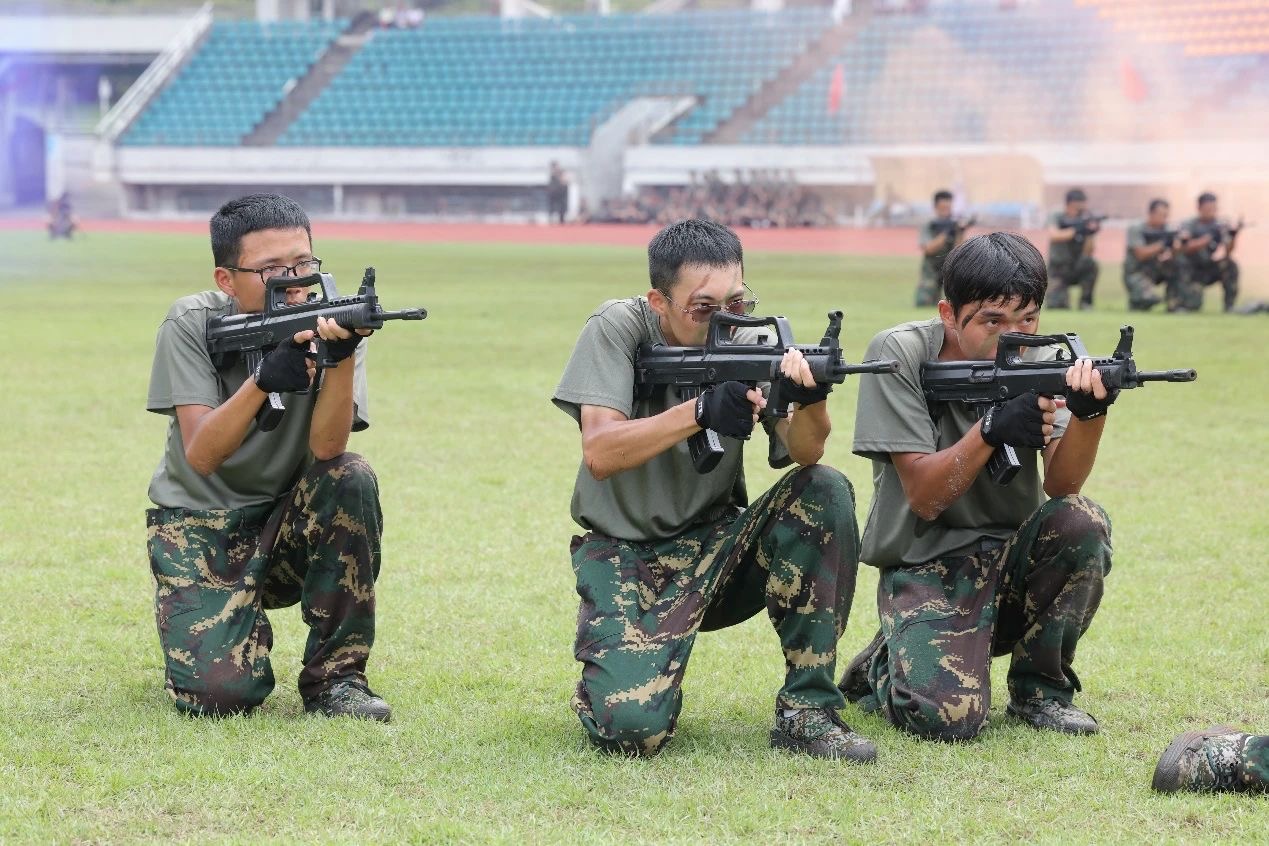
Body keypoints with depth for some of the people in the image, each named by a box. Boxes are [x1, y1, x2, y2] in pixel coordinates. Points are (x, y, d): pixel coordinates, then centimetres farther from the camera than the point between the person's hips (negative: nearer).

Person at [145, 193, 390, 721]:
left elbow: (326, 449, -24)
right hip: (196, 523, -2)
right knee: (223, 693, -23)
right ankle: (203, 638, 17)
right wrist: (262, 381, -39)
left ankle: (334, 676, -16)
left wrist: (342, 358, -41)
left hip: (288, 520, 2)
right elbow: (201, 455, -22)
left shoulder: (330, 323, -11)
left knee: (352, 479, -31)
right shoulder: (192, 325, -14)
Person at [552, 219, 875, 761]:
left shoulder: (748, 342, -5)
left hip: (717, 543, 4)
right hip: (625, 553, -4)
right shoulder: (618, 329, -12)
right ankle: (615, 669, 15)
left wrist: (810, 399, -40)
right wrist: (701, 412, -36)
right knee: (630, 729, -26)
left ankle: (806, 712, -14)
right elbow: (599, 454, -23)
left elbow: (803, 455, -18)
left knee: (827, 493, -22)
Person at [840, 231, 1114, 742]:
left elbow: (1061, 485, -15)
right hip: (925, 564, -4)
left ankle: (1039, 686, -5)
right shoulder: (899, 356, -12)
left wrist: (1089, 412, -35)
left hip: (1014, 557, 4)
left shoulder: (1041, 359, -2)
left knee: (1081, 523, -28)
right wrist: (991, 429, -33)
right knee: (948, 718, -28)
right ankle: (884, 668, 10)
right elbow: (923, 498, -17)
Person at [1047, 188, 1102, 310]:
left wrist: (1090, 234, -27)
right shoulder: (1056, 217, -5)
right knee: (1057, 306, -27)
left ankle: (1085, 302, -16)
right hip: (1058, 272, -3)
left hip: (1077, 270, 3)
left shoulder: (1086, 220, -3)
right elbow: (1054, 236, -25)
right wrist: (1075, 230, -33)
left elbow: (1088, 252, -11)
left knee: (1090, 263, -32)